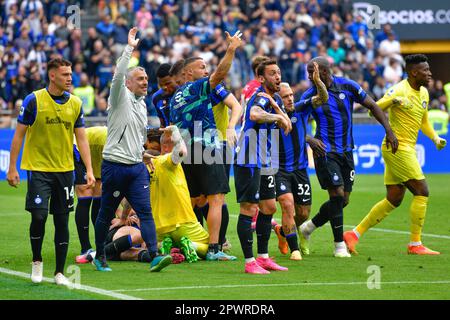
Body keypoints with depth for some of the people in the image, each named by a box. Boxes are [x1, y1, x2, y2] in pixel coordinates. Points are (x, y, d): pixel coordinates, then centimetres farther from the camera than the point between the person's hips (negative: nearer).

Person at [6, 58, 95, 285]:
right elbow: (19, 135, -3)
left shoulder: (75, 104, 4)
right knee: (39, 216, -12)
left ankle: (59, 272, 12)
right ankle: (37, 260, 13)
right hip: (38, 168, -3)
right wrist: (12, 168, -6)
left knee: (62, 221, 4)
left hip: (65, 170, 3)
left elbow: (81, 139, 8)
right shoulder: (34, 100, -7)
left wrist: (89, 170, -1)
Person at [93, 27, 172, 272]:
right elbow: (118, 75, -23)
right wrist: (129, 47, -24)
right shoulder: (120, 97, -4)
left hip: (136, 167, 6)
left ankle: (154, 256, -17)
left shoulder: (141, 104, 17)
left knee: (145, 211, -8)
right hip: (114, 166, -6)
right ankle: (100, 256, 20)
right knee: (106, 214, 5)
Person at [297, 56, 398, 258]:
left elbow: (372, 106, 5)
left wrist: (389, 130, -2)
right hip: (325, 152, -3)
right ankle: (339, 245, -1)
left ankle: (308, 227, 25)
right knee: (337, 196, -13)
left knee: (343, 201, 5)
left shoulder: (347, 86, -2)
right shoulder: (309, 96, -5)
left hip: (346, 151, 4)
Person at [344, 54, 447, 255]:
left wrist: (435, 137, 11)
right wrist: (393, 100, -38)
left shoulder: (424, 93, 14)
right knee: (421, 192, -9)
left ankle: (354, 234, 14)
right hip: (397, 148, -9)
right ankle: (415, 244, -3)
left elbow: (424, 122, 28)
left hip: (407, 149, 9)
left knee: (394, 199, 9)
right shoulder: (400, 90, -14)